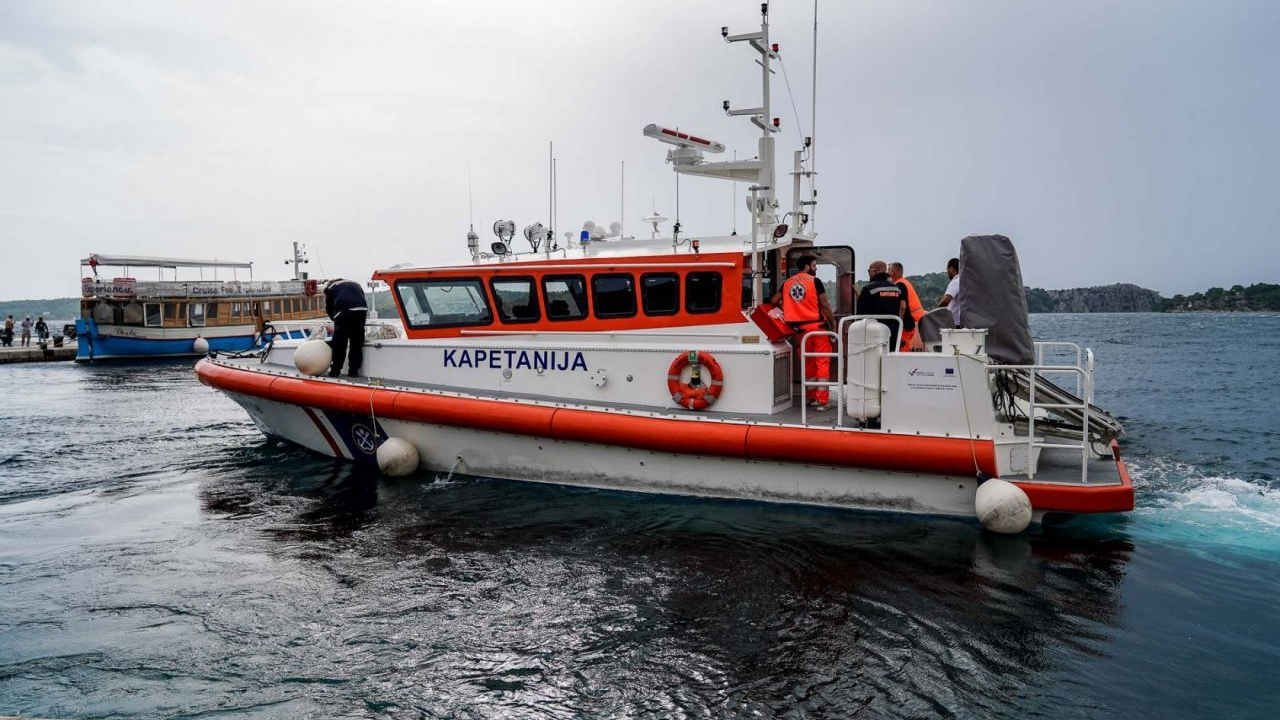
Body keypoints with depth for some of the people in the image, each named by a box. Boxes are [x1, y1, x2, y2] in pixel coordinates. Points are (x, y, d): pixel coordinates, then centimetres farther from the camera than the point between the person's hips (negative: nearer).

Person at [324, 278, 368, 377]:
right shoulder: (356, 284, 35)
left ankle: (335, 370, 12)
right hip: (361, 309, 3)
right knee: (356, 342, 11)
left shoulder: (330, 287, 25)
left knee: (339, 342, 7)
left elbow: (329, 307, 20)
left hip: (343, 311, -3)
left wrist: (335, 319, 34)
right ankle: (353, 371, 14)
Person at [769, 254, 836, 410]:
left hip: (800, 328, 5)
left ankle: (812, 397, 21)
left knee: (807, 363, 15)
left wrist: (783, 309, 29)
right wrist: (833, 323, 1)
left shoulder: (787, 283, 8)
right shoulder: (815, 281, -5)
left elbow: (773, 301, 14)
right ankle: (822, 400, -4)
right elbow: (825, 306, -7)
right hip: (818, 326, -5)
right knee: (822, 362, -1)